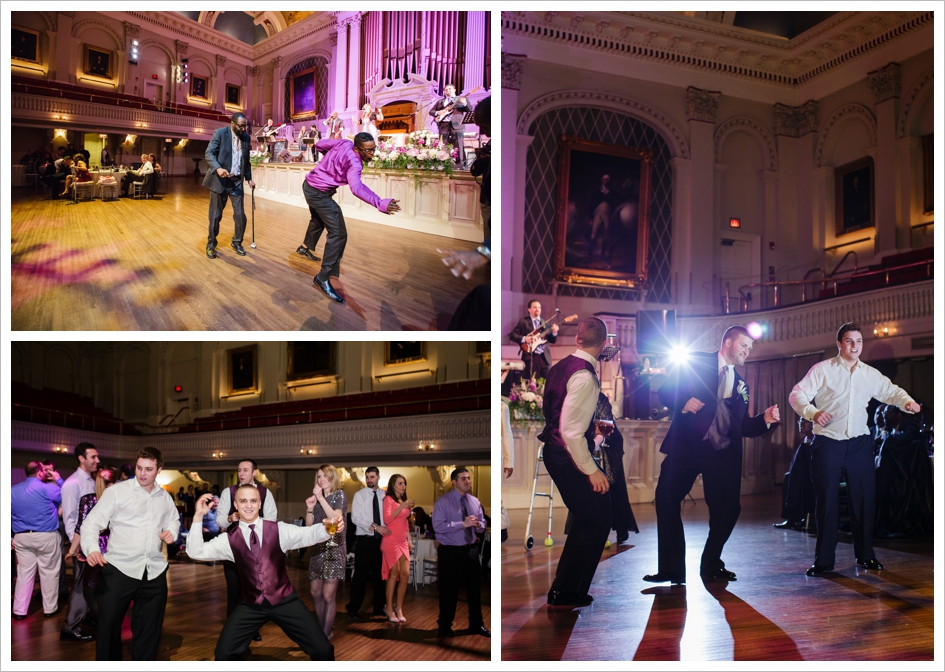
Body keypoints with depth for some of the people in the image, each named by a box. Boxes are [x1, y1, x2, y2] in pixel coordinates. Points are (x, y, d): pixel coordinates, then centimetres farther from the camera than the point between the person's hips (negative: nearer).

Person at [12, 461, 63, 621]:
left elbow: (9, 516, 11)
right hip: (46, 536, -5)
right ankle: (50, 608, 13)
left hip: (22, 537, 5)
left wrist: (11, 537, 16)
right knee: (49, 572, 6)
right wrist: (59, 480, 7)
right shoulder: (46, 488, -12)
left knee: (24, 573, 8)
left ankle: (19, 611, 8)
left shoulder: (13, 490, 8)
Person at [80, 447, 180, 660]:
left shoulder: (165, 498, 12)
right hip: (119, 569, -5)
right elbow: (93, 522, -10)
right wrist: (92, 548, -28)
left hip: (154, 571, 5)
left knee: (149, 628, 13)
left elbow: (173, 520, 29)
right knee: (108, 625, -1)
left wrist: (171, 532, 6)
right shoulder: (116, 491, -5)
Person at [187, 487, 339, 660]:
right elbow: (196, 552, -8)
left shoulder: (279, 530, -2)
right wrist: (198, 516, -19)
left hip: (285, 601, -1)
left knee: (322, 650, -8)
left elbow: (309, 534, -14)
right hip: (251, 606, 1)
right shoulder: (229, 539, 0)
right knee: (223, 654, -5)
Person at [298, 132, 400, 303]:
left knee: (318, 220, 35)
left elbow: (320, 144, 8)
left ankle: (305, 247, 63)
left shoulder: (344, 143, -7)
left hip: (309, 185, 10)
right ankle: (323, 278, -15)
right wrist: (380, 203, -64)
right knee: (338, 234, -14)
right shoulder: (353, 162, -31)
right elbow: (356, 187, -51)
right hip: (319, 193, -10)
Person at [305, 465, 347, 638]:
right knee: (315, 593, 10)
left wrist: (321, 498, -17)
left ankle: (326, 635, 3)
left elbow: (335, 518, -20)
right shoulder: (317, 496, 12)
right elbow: (308, 524, 10)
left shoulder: (339, 495, -4)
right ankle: (321, 630, 25)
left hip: (334, 548, -6)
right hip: (318, 547, 6)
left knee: (328, 595, -7)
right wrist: (310, 507, -6)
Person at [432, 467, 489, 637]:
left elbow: (482, 526, 13)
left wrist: (478, 525, -12)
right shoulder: (443, 502, -11)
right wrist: (463, 524, -25)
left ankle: (477, 625, 27)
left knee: (475, 588, 13)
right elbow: (438, 526, -20)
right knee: (449, 590, 4)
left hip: (471, 550, 5)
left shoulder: (475, 502, 7)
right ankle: (444, 626, 20)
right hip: (450, 552, -5)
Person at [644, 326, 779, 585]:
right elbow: (665, 391, -1)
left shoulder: (740, 384, 19)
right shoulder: (695, 362, 5)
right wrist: (683, 402, -20)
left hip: (722, 453, 4)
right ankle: (672, 570, 1)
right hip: (687, 446, -4)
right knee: (666, 500, -10)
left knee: (728, 508, -3)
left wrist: (765, 419, 0)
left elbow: (743, 426, 17)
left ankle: (711, 565, 19)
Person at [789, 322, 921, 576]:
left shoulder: (870, 374, 11)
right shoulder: (822, 370, -2)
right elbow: (797, 394, -8)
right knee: (826, 501, 0)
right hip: (827, 443, -4)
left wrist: (907, 401, -5)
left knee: (864, 498, 6)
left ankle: (865, 555, 21)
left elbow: (890, 391, 18)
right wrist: (812, 413, -26)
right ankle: (823, 560, 9)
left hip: (859, 443, 4)